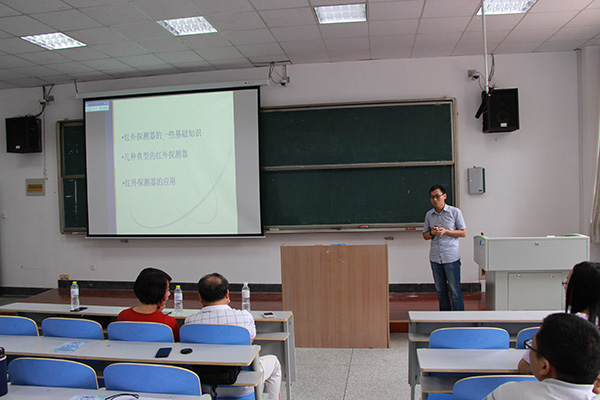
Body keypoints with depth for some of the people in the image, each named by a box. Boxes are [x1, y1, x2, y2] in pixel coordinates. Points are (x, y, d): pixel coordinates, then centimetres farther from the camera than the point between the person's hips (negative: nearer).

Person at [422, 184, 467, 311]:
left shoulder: (455, 212, -2)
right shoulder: (429, 214, 9)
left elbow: (463, 233, -1)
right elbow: (425, 235, 15)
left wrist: (446, 231, -14)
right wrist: (432, 233, -8)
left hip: (451, 257, -4)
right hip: (435, 257, 4)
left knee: (454, 290, -1)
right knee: (440, 289, 11)